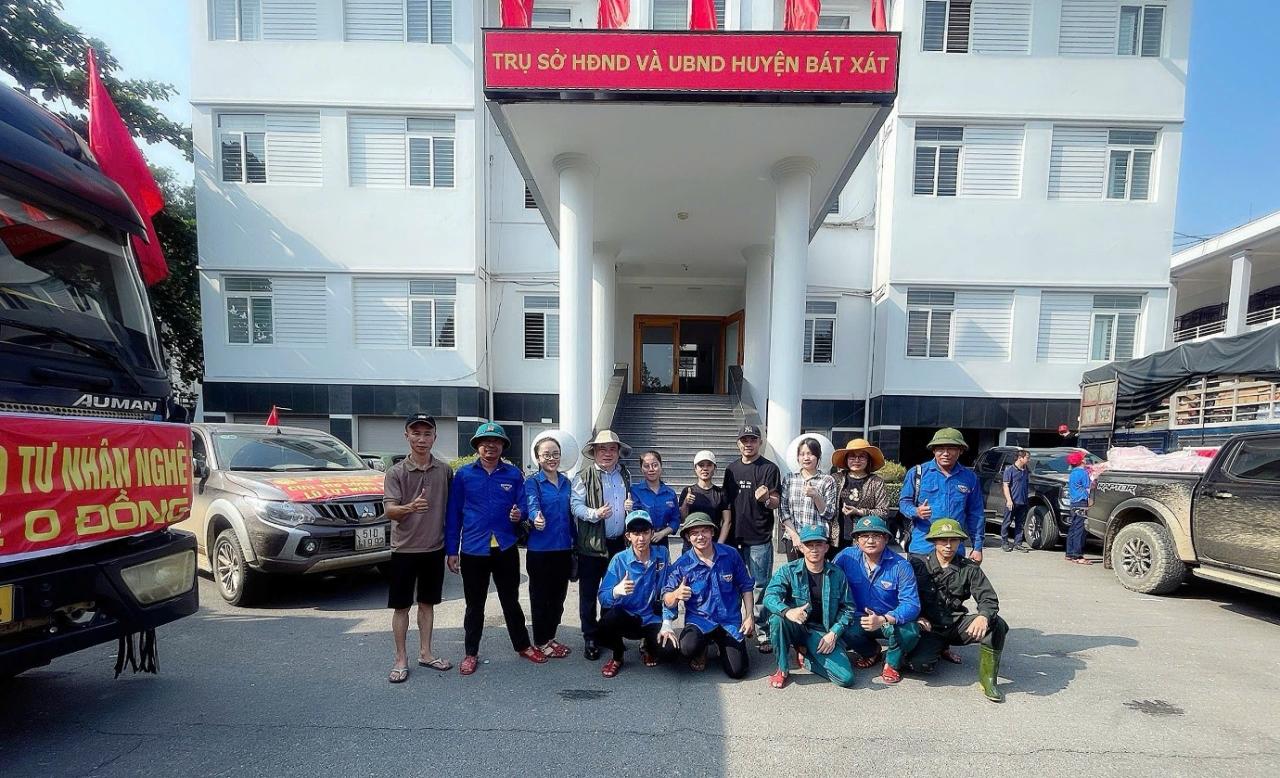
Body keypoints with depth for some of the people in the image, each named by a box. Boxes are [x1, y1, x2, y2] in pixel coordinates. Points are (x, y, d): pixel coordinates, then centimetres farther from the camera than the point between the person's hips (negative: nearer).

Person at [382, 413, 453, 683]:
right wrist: (409, 507, -37)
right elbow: (389, 510, -16)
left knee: (427, 603, 14)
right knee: (401, 606, 7)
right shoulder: (396, 472, -7)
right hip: (404, 549, -2)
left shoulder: (444, 470, 0)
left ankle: (425, 653, 28)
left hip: (434, 549, 2)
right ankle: (401, 660, 20)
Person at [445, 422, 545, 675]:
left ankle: (523, 645, 30)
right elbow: (453, 514, 0)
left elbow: (522, 506, 6)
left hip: (506, 548, 1)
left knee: (511, 601, 13)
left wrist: (519, 515, -18)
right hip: (473, 550, -1)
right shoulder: (463, 474, -2)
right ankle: (471, 653, 28)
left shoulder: (513, 474, 2)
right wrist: (452, 551, -1)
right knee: (474, 606, 12)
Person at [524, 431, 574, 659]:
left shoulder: (566, 482, 8)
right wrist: (536, 517, -49)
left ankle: (550, 638, 31)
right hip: (540, 550, -5)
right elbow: (532, 504, -27)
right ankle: (541, 643, 22)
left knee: (558, 596, 15)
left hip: (564, 549, 5)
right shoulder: (532, 482, -7)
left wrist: (574, 544, 12)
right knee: (540, 597, 7)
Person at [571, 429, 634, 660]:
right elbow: (576, 505, -12)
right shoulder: (583, 477, -6)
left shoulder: (625, 475, 11)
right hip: (591, 545, -5)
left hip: (619, 544, 5)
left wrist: (631, 508, 0)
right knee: (588, 594, 5)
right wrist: (594, 513, -29)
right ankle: (590, 639, 20)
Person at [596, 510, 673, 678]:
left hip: (652, 618, 1)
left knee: (667, 647, -25)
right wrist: (616, 591, -38)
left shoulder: (662, 554, -5)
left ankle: (647, 646, 15)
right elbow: (603, 597, -16)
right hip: (625, 617, -1)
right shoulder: (619, 560, -11)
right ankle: (617, 657, 3)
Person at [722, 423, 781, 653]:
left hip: (759, 539, -5)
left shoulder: (769, 468, -4)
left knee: (761, 585, 0)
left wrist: (765, 499, -28)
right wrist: (722, 537, 12)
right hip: (734, 537, 5)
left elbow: (777, 502, -5)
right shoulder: (732, 469, 10)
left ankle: (763, 632, 9)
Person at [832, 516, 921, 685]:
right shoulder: (847, 557, -10)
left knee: (910, 631, -34)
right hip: (860, 619, 2)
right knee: (845, 631, -29)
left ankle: (892, 663, 4)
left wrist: (883, 620, -36)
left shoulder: (901, 566, -15)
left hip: (894, 621, -1)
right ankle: (871, 652, 11)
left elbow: (912, 604, -21)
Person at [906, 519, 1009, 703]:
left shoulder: (969, 569, 1)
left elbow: (989, 599, -9)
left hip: (957, 625, 2)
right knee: (920, 664, -27)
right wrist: (917, 617, -18)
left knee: (997, 624, -26)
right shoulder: (918, 564, -3)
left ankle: (987, 679, -10)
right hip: (929, 627, -1)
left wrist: (983, 616, -31)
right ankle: (940, 648, 11)